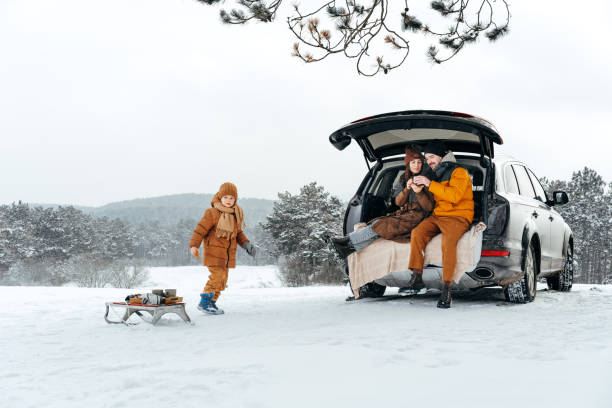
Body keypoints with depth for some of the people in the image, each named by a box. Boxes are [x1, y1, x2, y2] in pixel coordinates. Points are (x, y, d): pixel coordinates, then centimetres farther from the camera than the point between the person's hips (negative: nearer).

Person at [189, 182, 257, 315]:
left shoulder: (236, 215, 11)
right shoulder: (212, 213, -11)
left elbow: (238, 233, 22)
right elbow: (201, 228, -13)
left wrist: (246, 244, 8)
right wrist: (194, 245, -21)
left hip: (228, 253, 7)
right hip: (214, 250, -7)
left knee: (222, 279, 8)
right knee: (217, 275, -17)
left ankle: (212, 302, 18)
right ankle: (204, 303, -10)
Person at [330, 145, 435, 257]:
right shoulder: (403, 179, 12)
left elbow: (429, 207, -9)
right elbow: (398, 202, 3)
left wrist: (419, 192, -26)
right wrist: (406, 189, -15)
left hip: (417, 216, -5)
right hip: (403, 214, 5)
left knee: (381, 225, -22)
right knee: (377, 223, -20)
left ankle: (348, 240, -19)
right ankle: (351, 248, -30)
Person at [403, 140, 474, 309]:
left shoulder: (459, 172, -1)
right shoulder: (437, 174, 24)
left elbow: (454, 195, -19)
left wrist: (430, 184, -18)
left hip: (458, 216, -7)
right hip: (436, 216, 7)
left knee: (448, 241, -36)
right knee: (417, 233, -24)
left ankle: (447, 288, -36)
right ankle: (417, 277, -26)